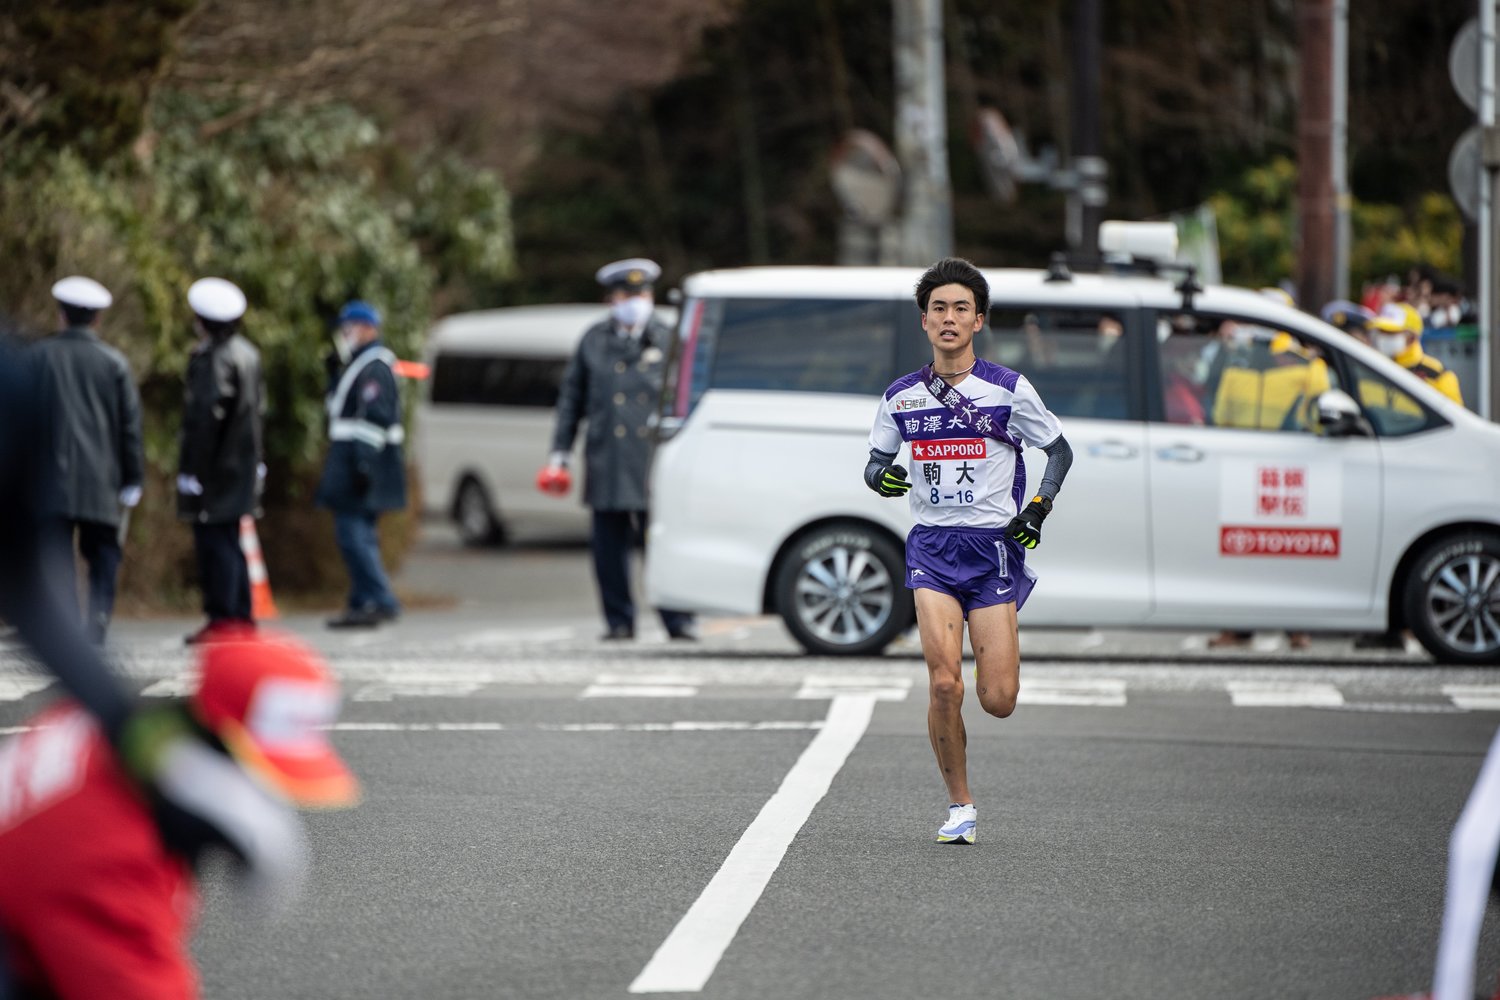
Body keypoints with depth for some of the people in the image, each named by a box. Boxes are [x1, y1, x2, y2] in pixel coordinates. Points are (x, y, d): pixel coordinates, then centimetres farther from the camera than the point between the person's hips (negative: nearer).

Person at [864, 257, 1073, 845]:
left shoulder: (1009, 389, -1)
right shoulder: (902, 397, 5)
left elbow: (1059, 450, 9)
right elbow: (877, 461, 16)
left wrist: (1038, 508, -5)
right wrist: (880, 475, -8)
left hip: (994, 546, -1)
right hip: (932, 547, 1)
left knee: (997, 701, -6)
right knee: (944, 683, -17)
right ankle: (960, 807, -2)